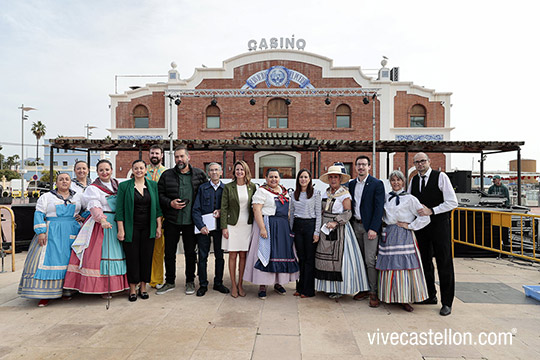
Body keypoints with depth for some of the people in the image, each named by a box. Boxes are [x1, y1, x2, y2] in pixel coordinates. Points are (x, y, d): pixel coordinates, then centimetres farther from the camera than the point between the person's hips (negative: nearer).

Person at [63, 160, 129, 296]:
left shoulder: (118, 185, 13)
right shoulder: (93, 188, -2)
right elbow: (94, 206, -16)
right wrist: (102, 220, -32)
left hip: (118, 223, 5)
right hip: (101, 223, -5)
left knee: (117, 253, 6)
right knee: (101, 253, -6)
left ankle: (116, 284, 15)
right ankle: (102, 287, 2)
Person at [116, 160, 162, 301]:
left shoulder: (153, 185, 6)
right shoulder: (124, 186, 0)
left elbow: (157, 207, 7)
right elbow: (120, 209, -3)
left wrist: (159, 226, 3)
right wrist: (121, 229, -8)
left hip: (148, 228, 2)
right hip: (131, 228, -2)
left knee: (147, 257, 6)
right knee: (132, 257, 3)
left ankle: (143, 287, 20)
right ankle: (132, 289, 17)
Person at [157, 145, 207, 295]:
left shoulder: (199, 174, 1)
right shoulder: (166, 175, 2)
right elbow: (159, 194, 4)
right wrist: (170, 203, -13)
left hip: (190, 221, -1)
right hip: (171, 221, 1)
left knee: (190, 253, 10)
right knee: (169, 253, 10)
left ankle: (190, 282, 27)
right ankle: (169, 282, 27)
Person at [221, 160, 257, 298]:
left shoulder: (252, 187, 5)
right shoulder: (228, 187, 0)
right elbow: (224, 208, -1)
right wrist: (224, 227, -6)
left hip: (247, 225, 2)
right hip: (232, 225, -1)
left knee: (243, 256, 8)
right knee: (233, 256, 5)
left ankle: (240, 284, 21)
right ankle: (233, 285, 18)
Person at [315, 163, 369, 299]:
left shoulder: (344, 194, -7)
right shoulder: (326, 193, 12)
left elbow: (347, 213, -13)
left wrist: (336, 223, -23)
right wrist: (322, 224, 10)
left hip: (340, 230, -6)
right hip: (325, 230, 7)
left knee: (338, 257, -5)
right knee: (325, 256, 8)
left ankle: (340, 288, 8)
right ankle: (329, 286, 20)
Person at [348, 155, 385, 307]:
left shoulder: (377, 184, -6)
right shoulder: (352, 184, 12)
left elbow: (379, 208, -10)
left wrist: (373, 228, -16)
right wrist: (350, 224, 7)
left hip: (370, 227, -5)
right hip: (355, 225, 6)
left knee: (370, 260, -6)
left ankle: (373, 293, 5)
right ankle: (364, 289, 22)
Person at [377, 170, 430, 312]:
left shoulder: (409, 198, -4)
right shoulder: (387, 197, 10)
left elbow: (424, 217, -6)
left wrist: (409, 226, -7)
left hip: (404, 236, -4)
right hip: (389, 235, 4)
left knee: (405, 266, -4)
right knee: (389, 266, 6)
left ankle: (405, 300, 7)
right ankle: (391, 296, 19)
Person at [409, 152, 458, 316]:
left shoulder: (441, 177, -5)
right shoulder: (413, 181, 10)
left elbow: (453, 202, -11)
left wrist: (431, 211, -18)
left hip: (439, 224, -5)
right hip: (420, 226, 5)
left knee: (444, 264, 0)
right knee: (425, 261, 13)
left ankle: (447, 302, 11)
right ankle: (430, 296, 28)